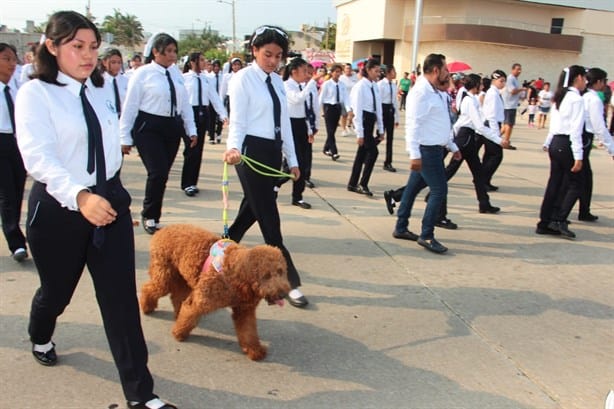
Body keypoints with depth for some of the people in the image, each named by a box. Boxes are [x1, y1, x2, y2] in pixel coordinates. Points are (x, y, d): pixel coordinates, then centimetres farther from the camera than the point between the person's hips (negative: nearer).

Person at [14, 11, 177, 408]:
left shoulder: (102, 90, 3)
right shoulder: (35, 93, -12)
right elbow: (38, 157, -25)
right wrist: (80, 196, -41)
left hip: (109, 201, 4)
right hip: (58, 206, -3)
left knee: (121, 296, 0)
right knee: (57, 289, 18)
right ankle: (41, 338, 56)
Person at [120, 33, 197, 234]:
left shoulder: (176, 73, 8)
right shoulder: (142, 73, -6)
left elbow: (185, 103, 12)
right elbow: (130, 106, -4)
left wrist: (191, 130, 9)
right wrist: (125, 138, -5)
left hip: (173, 128, 5)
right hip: (148, 128, -5)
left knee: (162, 174, 9)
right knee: (158, 173, -13)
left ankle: (152, 216, 25)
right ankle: (149, 216, 9)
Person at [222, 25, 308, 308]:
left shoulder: (278, 82, 12)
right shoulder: (243, 79, -8)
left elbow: (284, 122, 14)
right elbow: (237, 121, -15)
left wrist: (292, 159, 15)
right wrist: (234, 147, -35)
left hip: (273, 151, 8)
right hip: (251, 151, -7)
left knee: (253, 207, 16)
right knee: (268, 217, -4)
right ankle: (289, 280, 2)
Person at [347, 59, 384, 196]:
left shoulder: (375, 86, 9)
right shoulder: (360, 86, -12)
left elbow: (378, 107, 12)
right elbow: (357, 110, -14)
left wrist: (380, 129, 11)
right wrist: (360, 133, -17)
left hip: (371, 120, 7)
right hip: (363, 120, -7)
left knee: (362, 152, 11)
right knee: (372, 151, -11)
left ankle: (353, 184, 20)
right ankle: (363, 184, 1)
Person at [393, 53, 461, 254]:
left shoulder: (436, 92, 14)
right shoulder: (421, 92, -17)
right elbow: (413, 124, -23)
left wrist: (453, 147, 26)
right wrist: (414, 154, -27)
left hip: (435, 149, 9)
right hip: (427, 150, -9)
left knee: (414, 187, 14)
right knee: (439, 190, -7)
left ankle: (401, 228, 24)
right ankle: (427, 236, 3)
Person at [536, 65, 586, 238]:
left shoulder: (560, 97, 14)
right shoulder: (576, 99, -12)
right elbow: (575, 130, -16)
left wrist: (548, 143, 25)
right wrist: (578, 156, -17)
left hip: (555, 144, 8)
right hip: (566, 145, -8)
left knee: (555, 184, 11)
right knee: (575, 184, 1)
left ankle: (544, 224, 13)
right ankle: (560, 220, -4)